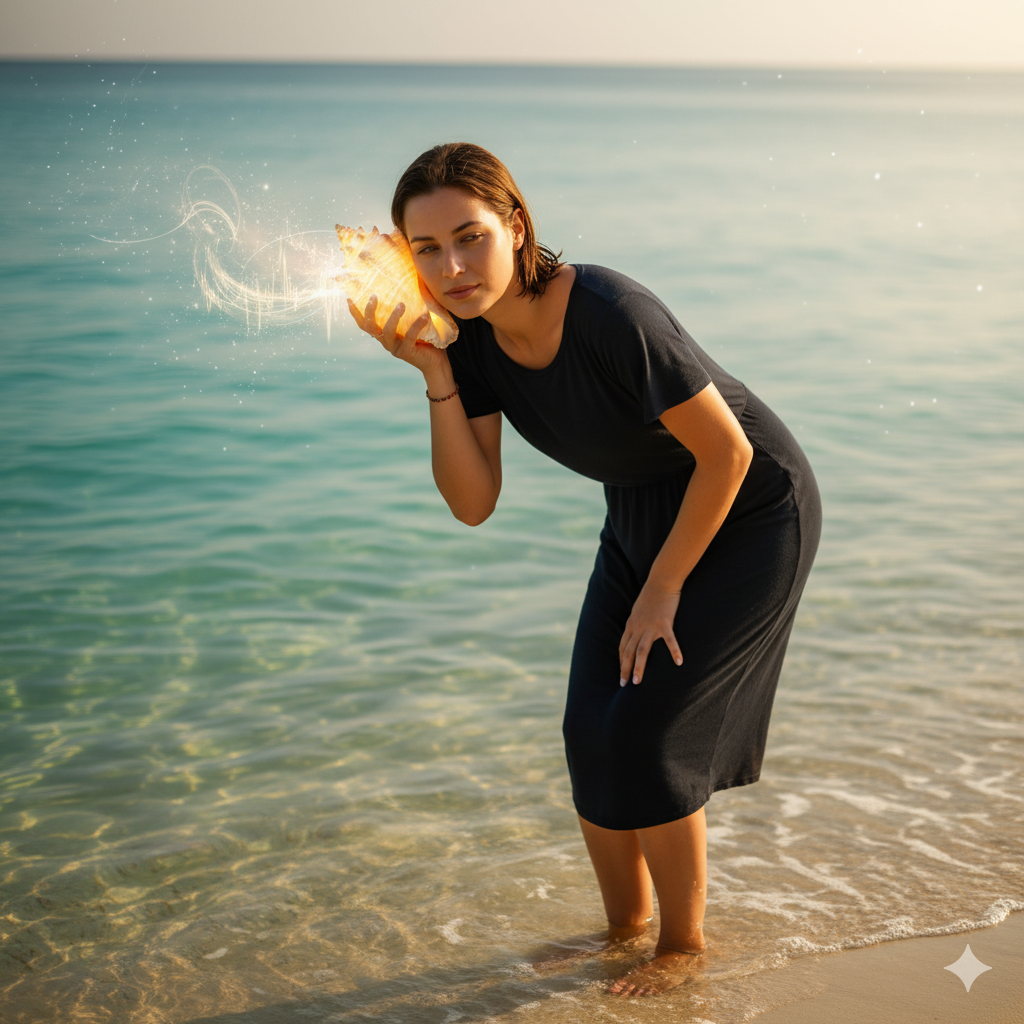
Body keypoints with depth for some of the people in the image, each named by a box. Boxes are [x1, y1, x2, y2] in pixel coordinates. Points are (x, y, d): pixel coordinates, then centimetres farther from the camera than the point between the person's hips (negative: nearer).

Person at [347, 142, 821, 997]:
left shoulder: (610, 314, -34)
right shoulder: (473, 333, -12)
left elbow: (727, 453, -25)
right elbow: (474, 503, -14)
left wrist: (662, 588, -17)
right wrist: (435, 373, -25)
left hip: (750, 511, -7)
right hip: (643, 515, 7)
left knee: (647, 733, -9)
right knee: (592, 735, 4)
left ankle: (685, 942, 15)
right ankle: (625, 926, 27)